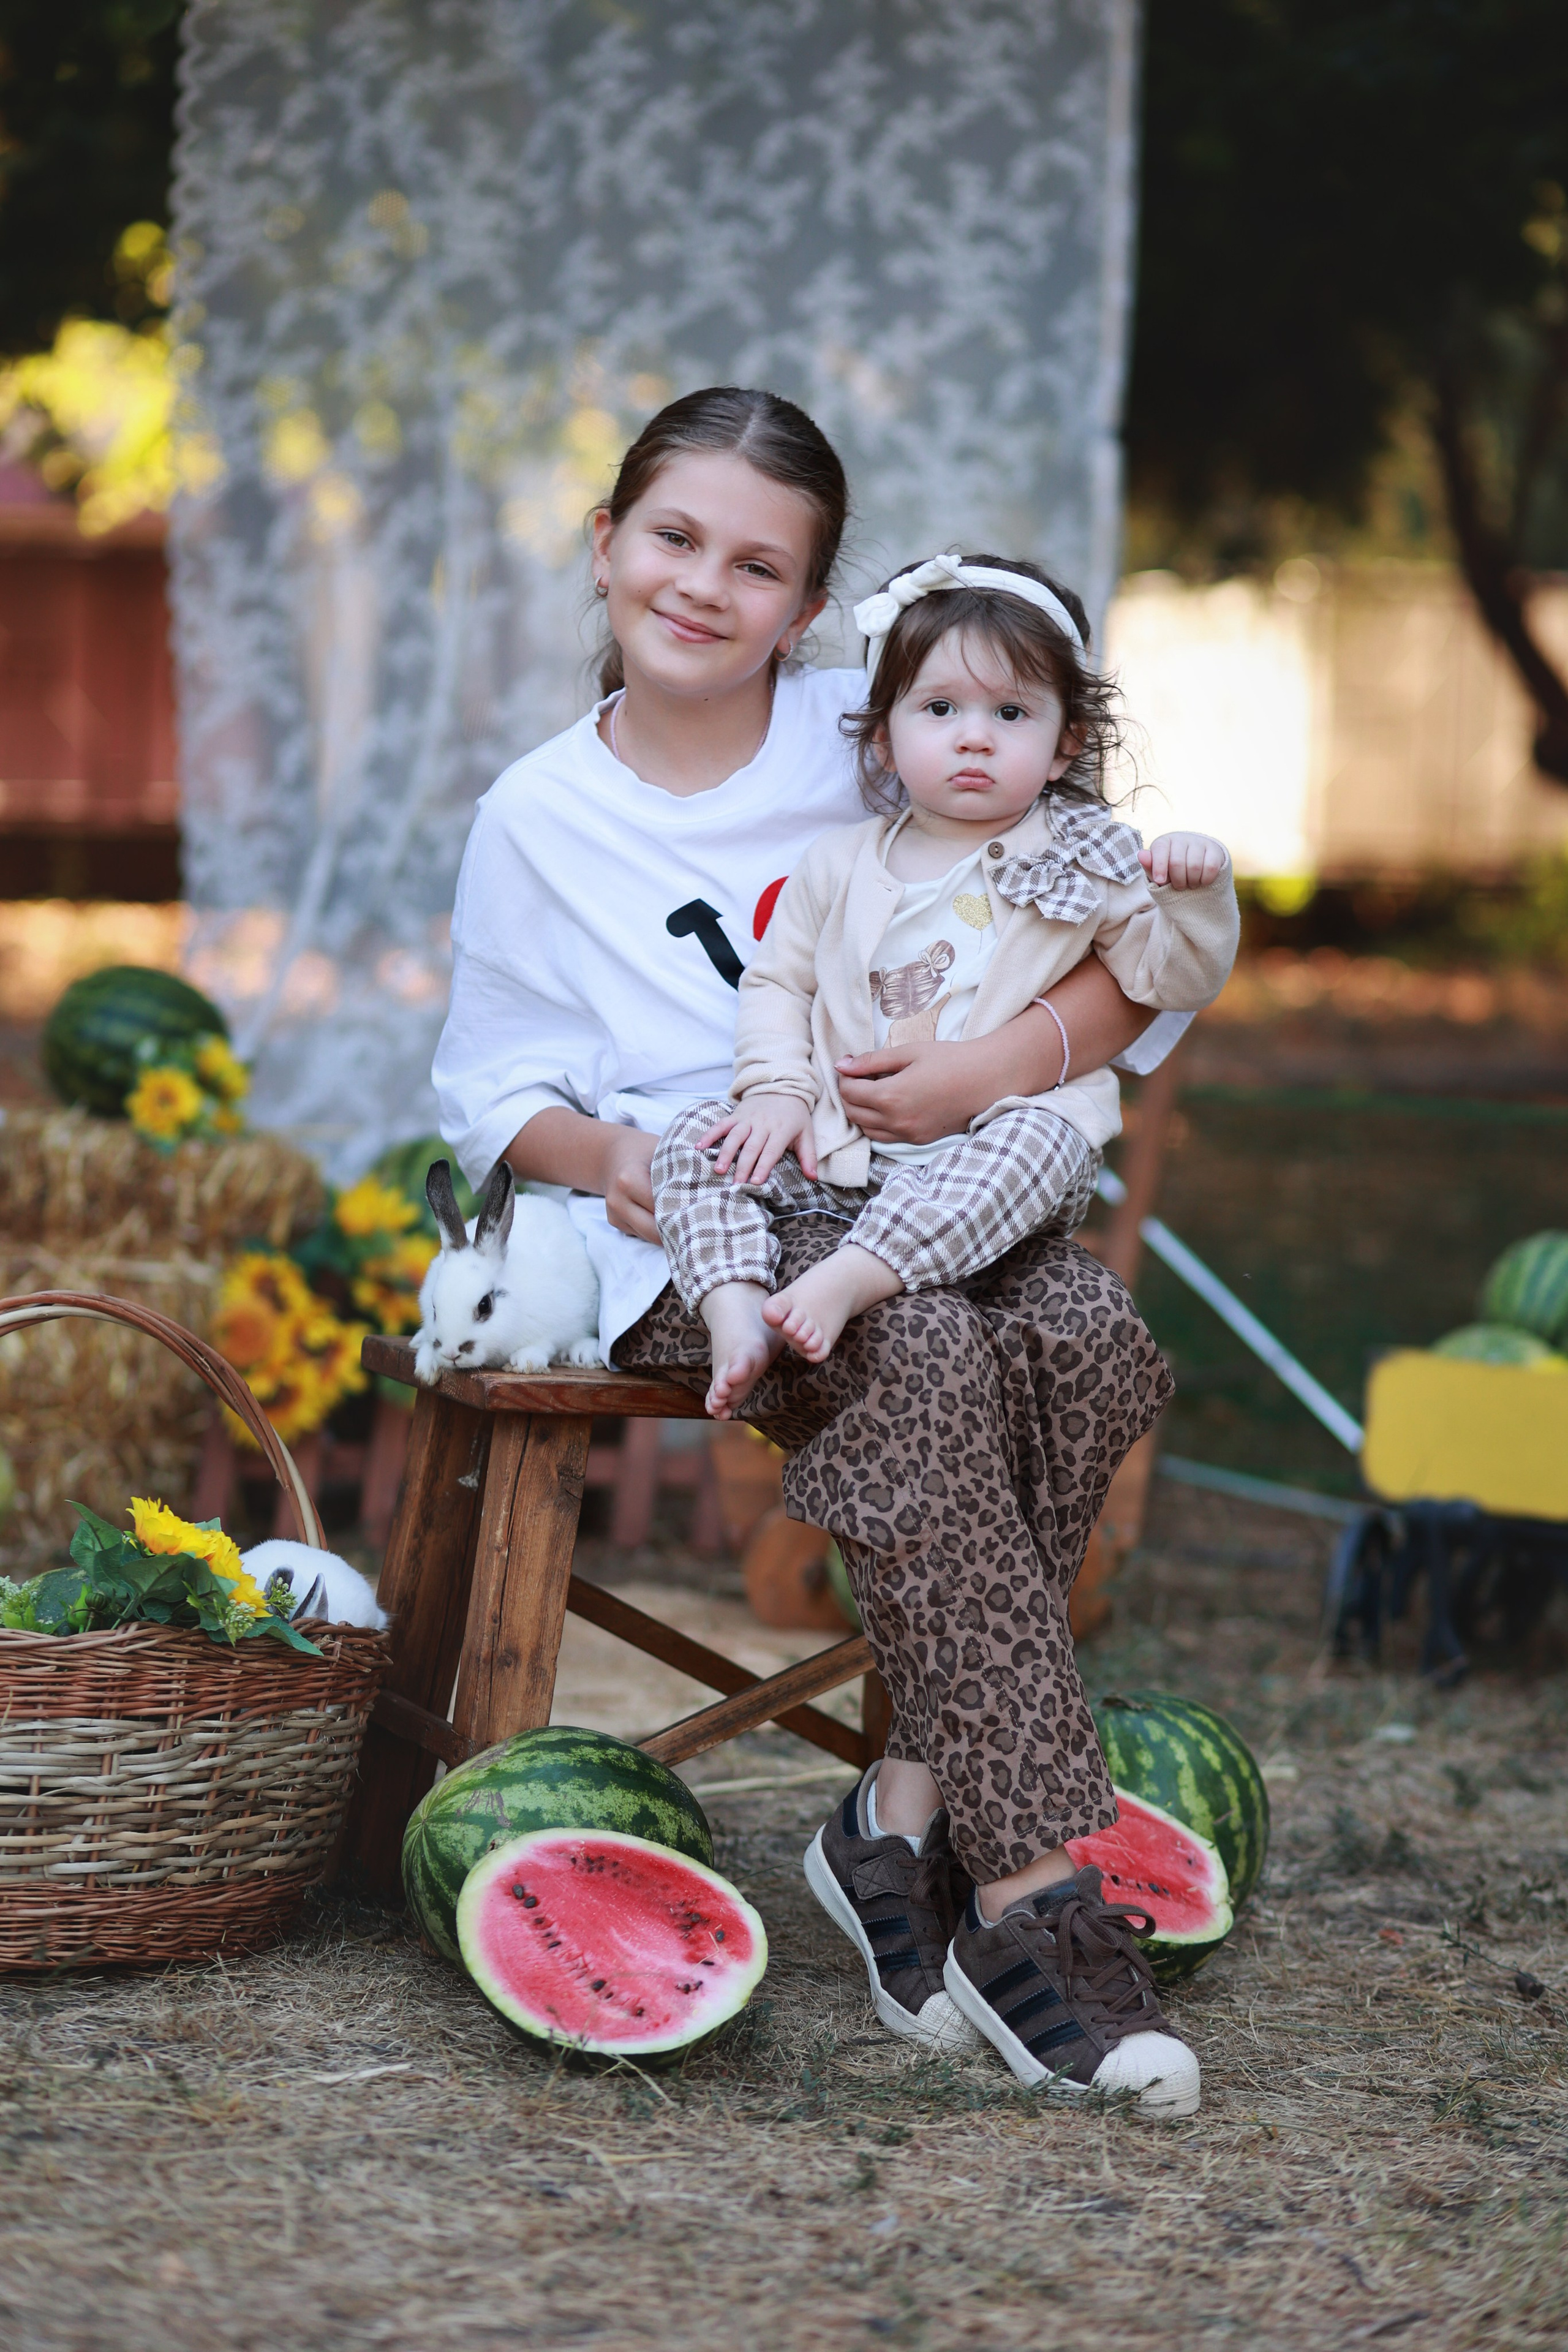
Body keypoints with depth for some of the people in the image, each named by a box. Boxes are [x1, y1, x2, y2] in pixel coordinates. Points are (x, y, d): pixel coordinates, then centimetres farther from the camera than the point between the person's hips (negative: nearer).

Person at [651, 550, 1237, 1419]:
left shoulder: (1082, 867, 7)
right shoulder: (839, 866, 14)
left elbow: (1177, 979, 5)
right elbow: (776, 981, 17)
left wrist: (1194, 896, -14)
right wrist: (778, 1088, 0)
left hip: (996, 1132, -3)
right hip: (838, 1145, 3)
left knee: (1040, 1144, -37)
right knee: (696, 1139, -14)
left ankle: (849, 1277, -49)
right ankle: (737, 1318, -33)